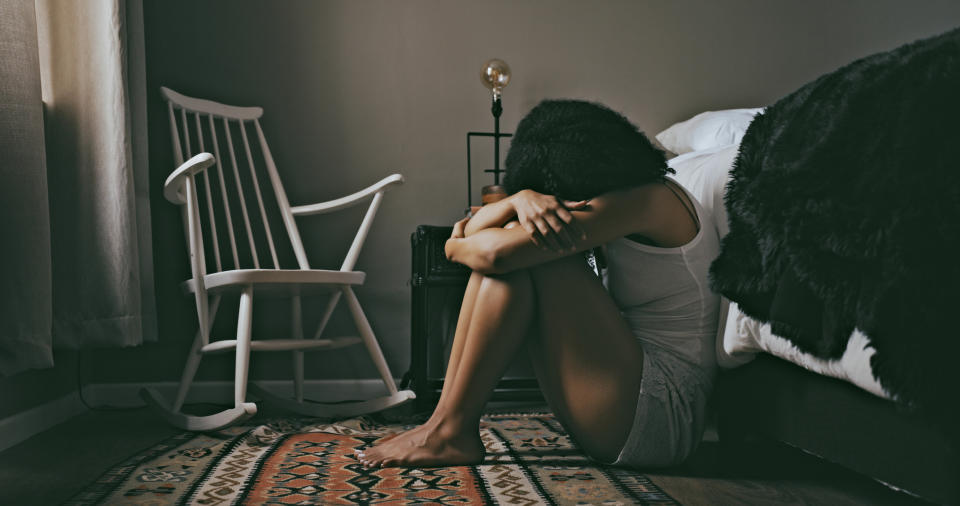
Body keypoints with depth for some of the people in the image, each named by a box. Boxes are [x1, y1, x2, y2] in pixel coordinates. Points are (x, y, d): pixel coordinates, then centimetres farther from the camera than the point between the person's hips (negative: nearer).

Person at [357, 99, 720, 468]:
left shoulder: (647, 199, -14)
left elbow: (496, 254, -22)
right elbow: (476, 226, 7)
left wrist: (457, 246, -1)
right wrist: (522, 199, -14)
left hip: (658, 418, -9)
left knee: (517, 251, -16)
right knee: (514, 235, -1)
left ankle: (452, 430, -10)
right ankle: (448, 420, -5)